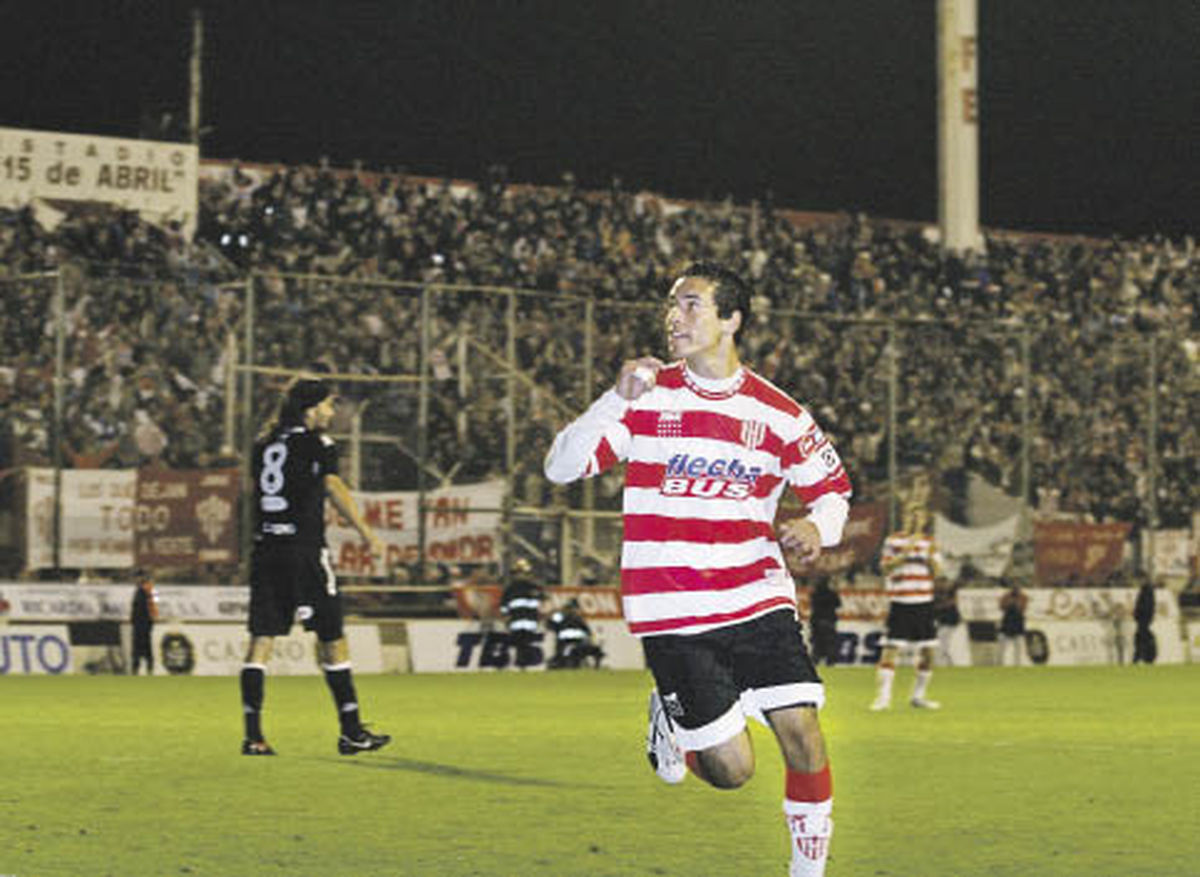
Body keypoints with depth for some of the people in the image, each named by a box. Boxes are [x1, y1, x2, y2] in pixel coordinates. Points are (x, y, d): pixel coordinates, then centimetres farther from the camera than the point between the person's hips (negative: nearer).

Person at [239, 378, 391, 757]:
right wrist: (366, 532, -21)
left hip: (264, 551, 6)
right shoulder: (317, 443, -3)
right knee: (332, 638, 3)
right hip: (305, 551, -6)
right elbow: (334, 487, -15)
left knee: (261, 639, 2)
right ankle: (351, 731, 6)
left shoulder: (264, 444, 15)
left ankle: (253, 736, -3)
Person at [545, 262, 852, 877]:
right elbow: (561, 468, -7)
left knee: (802, 734, -13)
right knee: (731, 770, -4)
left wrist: (817, 526, -9)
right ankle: (670, 718, 29)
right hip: (671, 612, -2)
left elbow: (833, 488, 14)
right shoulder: (649, 396, -1)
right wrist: (618, 400, -21)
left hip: (758, 599, 2)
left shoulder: (778, 415, 2)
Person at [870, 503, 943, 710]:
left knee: (927, 651, 4)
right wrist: (904, 555, -17)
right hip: (899, 602, -4)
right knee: (891, 649, -12)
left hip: (924, 602, 4)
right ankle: (883, 696, -12)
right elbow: (886, 568, -6)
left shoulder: (929, 542, 11)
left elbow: (935, 573, 4)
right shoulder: (893, 541, 3)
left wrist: (931, 557, -13)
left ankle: (919, 695, 17)